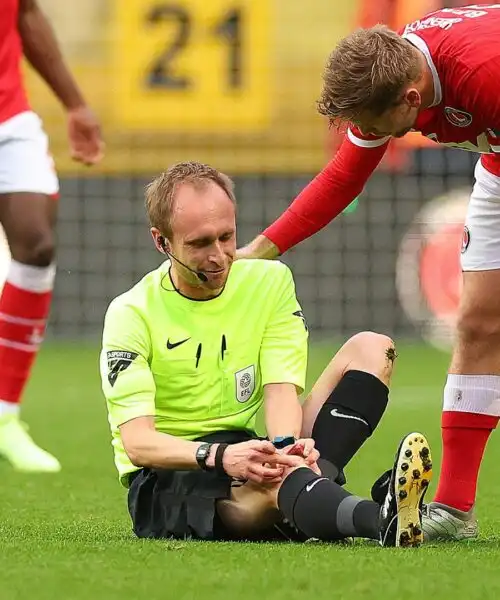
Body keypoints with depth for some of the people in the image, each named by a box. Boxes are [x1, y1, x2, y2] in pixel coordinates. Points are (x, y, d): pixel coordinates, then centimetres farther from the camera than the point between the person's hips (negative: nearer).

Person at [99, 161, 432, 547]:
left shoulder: (269, 281, 6)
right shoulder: (131, 315, -7)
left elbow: (282, 387, -5)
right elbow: (137, 442, -18)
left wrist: (285, 445, -30)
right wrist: (219, 456, -37)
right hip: (167, 480, -6)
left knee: (371, 350, -9)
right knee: (276, 480, -40)